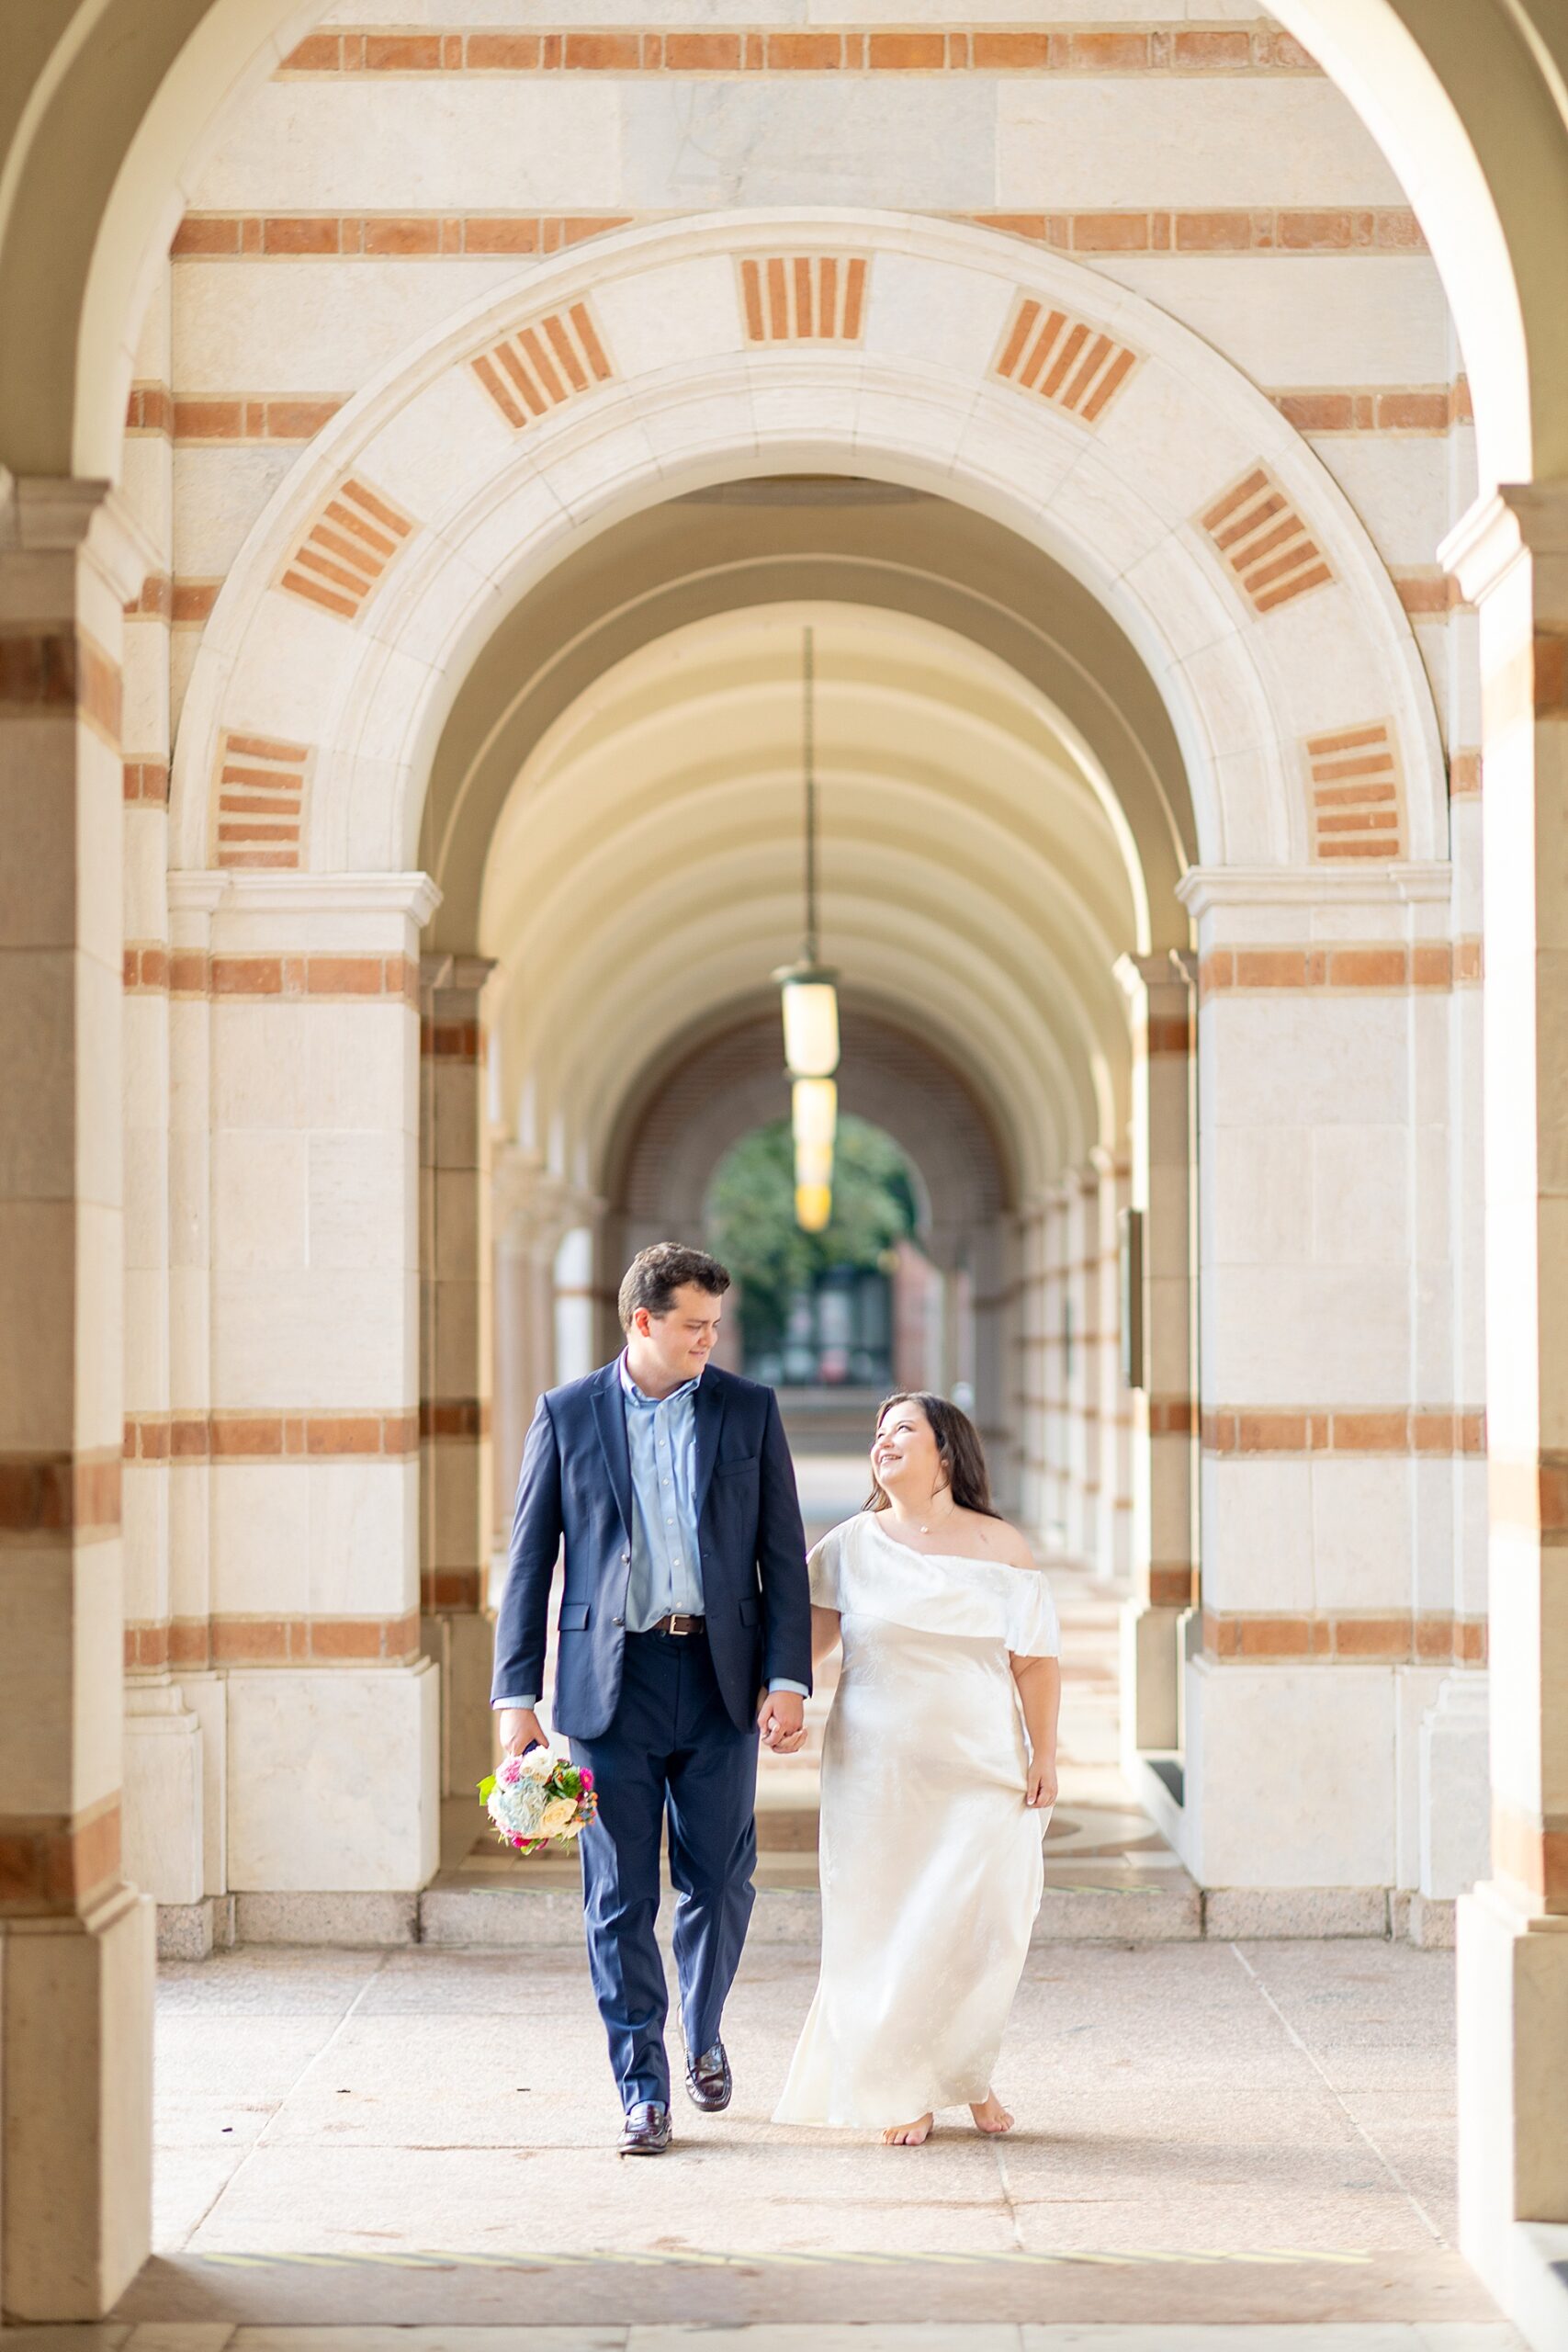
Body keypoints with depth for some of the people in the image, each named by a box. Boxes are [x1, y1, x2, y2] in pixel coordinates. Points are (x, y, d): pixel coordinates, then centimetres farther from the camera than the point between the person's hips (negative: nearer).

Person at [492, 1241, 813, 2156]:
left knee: (720, 1881, 6)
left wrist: (788, 1678, -5)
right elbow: (530, 1560, 3)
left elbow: (784, 1556, 5)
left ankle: (704, 2036, 32)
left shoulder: (749, 1411, 6)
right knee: (620, 1897, 0)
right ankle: (644, 2089, 8)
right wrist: (517, 1695, -3)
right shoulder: (568, 1415, 3)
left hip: (720, 1677, 1)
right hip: (612, 1680, -1)